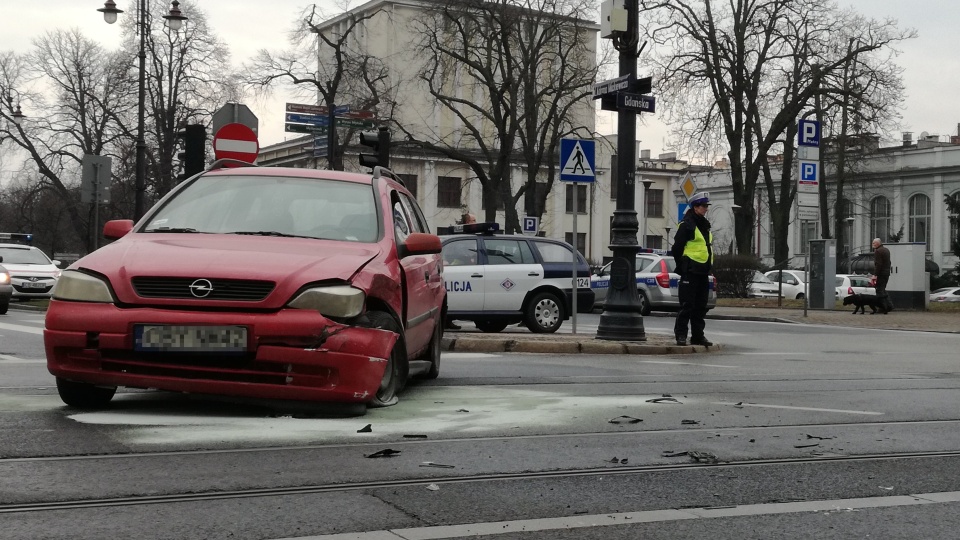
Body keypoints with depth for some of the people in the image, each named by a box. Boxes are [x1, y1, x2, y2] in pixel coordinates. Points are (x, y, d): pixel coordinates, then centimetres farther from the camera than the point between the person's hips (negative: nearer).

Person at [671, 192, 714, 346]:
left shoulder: (705, 226, 19)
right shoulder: (687, 225, -8)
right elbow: (677, 248, -10)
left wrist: (708, 267, 17)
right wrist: (682, 267, -8)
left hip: (703, 273, 8)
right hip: (690, 273, -8)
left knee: (701, 306, 10)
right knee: (687, 305, -8)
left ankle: (698, 335, 15)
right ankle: (680, 335, -3)